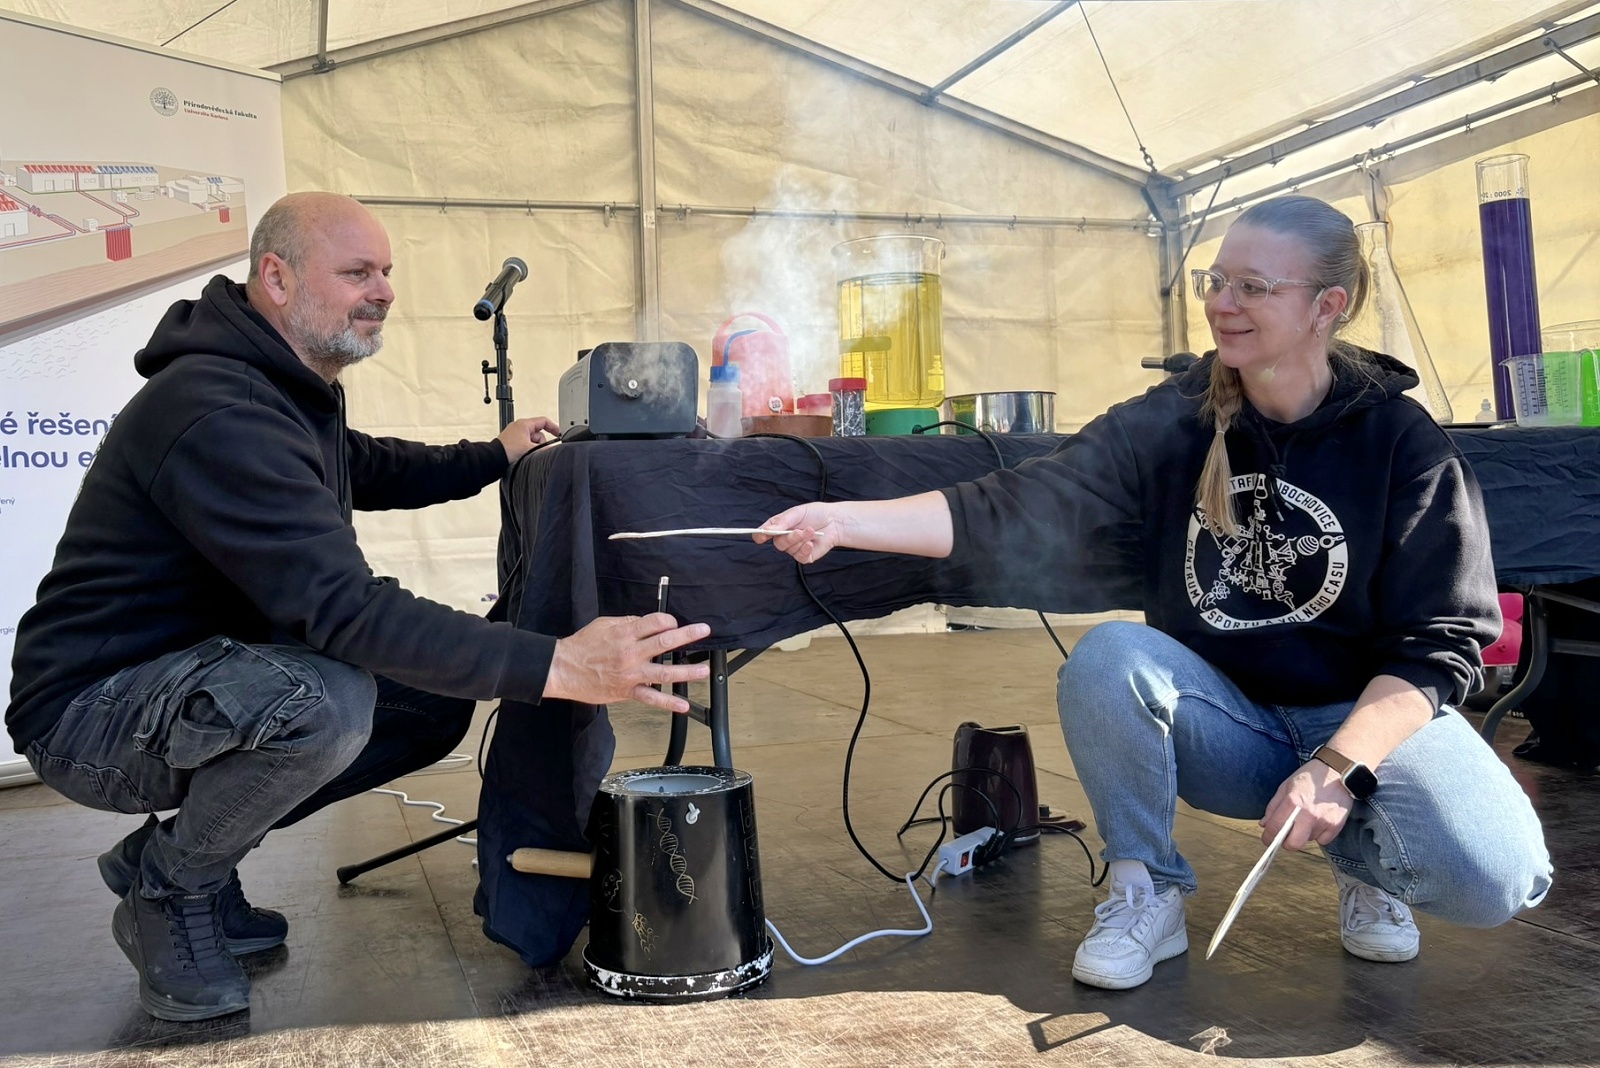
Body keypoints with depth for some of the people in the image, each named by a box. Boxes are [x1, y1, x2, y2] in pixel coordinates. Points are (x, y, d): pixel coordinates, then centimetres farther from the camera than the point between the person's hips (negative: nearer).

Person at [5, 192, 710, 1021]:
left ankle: (179, 848, 13)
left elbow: (367, 469, 27)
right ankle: (171, 892, -5)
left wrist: (494, 458, 13)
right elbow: (345, 609, -36)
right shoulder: (218, 412, -28)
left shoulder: (285, 388, 5)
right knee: (324, 699, -36)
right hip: (90, 708, -10)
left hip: (193, 682, 10)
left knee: (437, 698, 5)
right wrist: (556, 665, -40)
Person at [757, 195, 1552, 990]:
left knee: (1494, 879, -27)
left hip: (1369, 715, -1)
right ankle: (1147, 895, -7)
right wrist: (843, 521, -27)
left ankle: (1361, 856, 9)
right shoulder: (1171, 423, -6)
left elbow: (1439, 642, -10)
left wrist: (1337, 767, -25)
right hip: (1224, 721, 1)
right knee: (1108, 656, -29)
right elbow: (1021, 510, -16)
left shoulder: (1404, 443, -9)